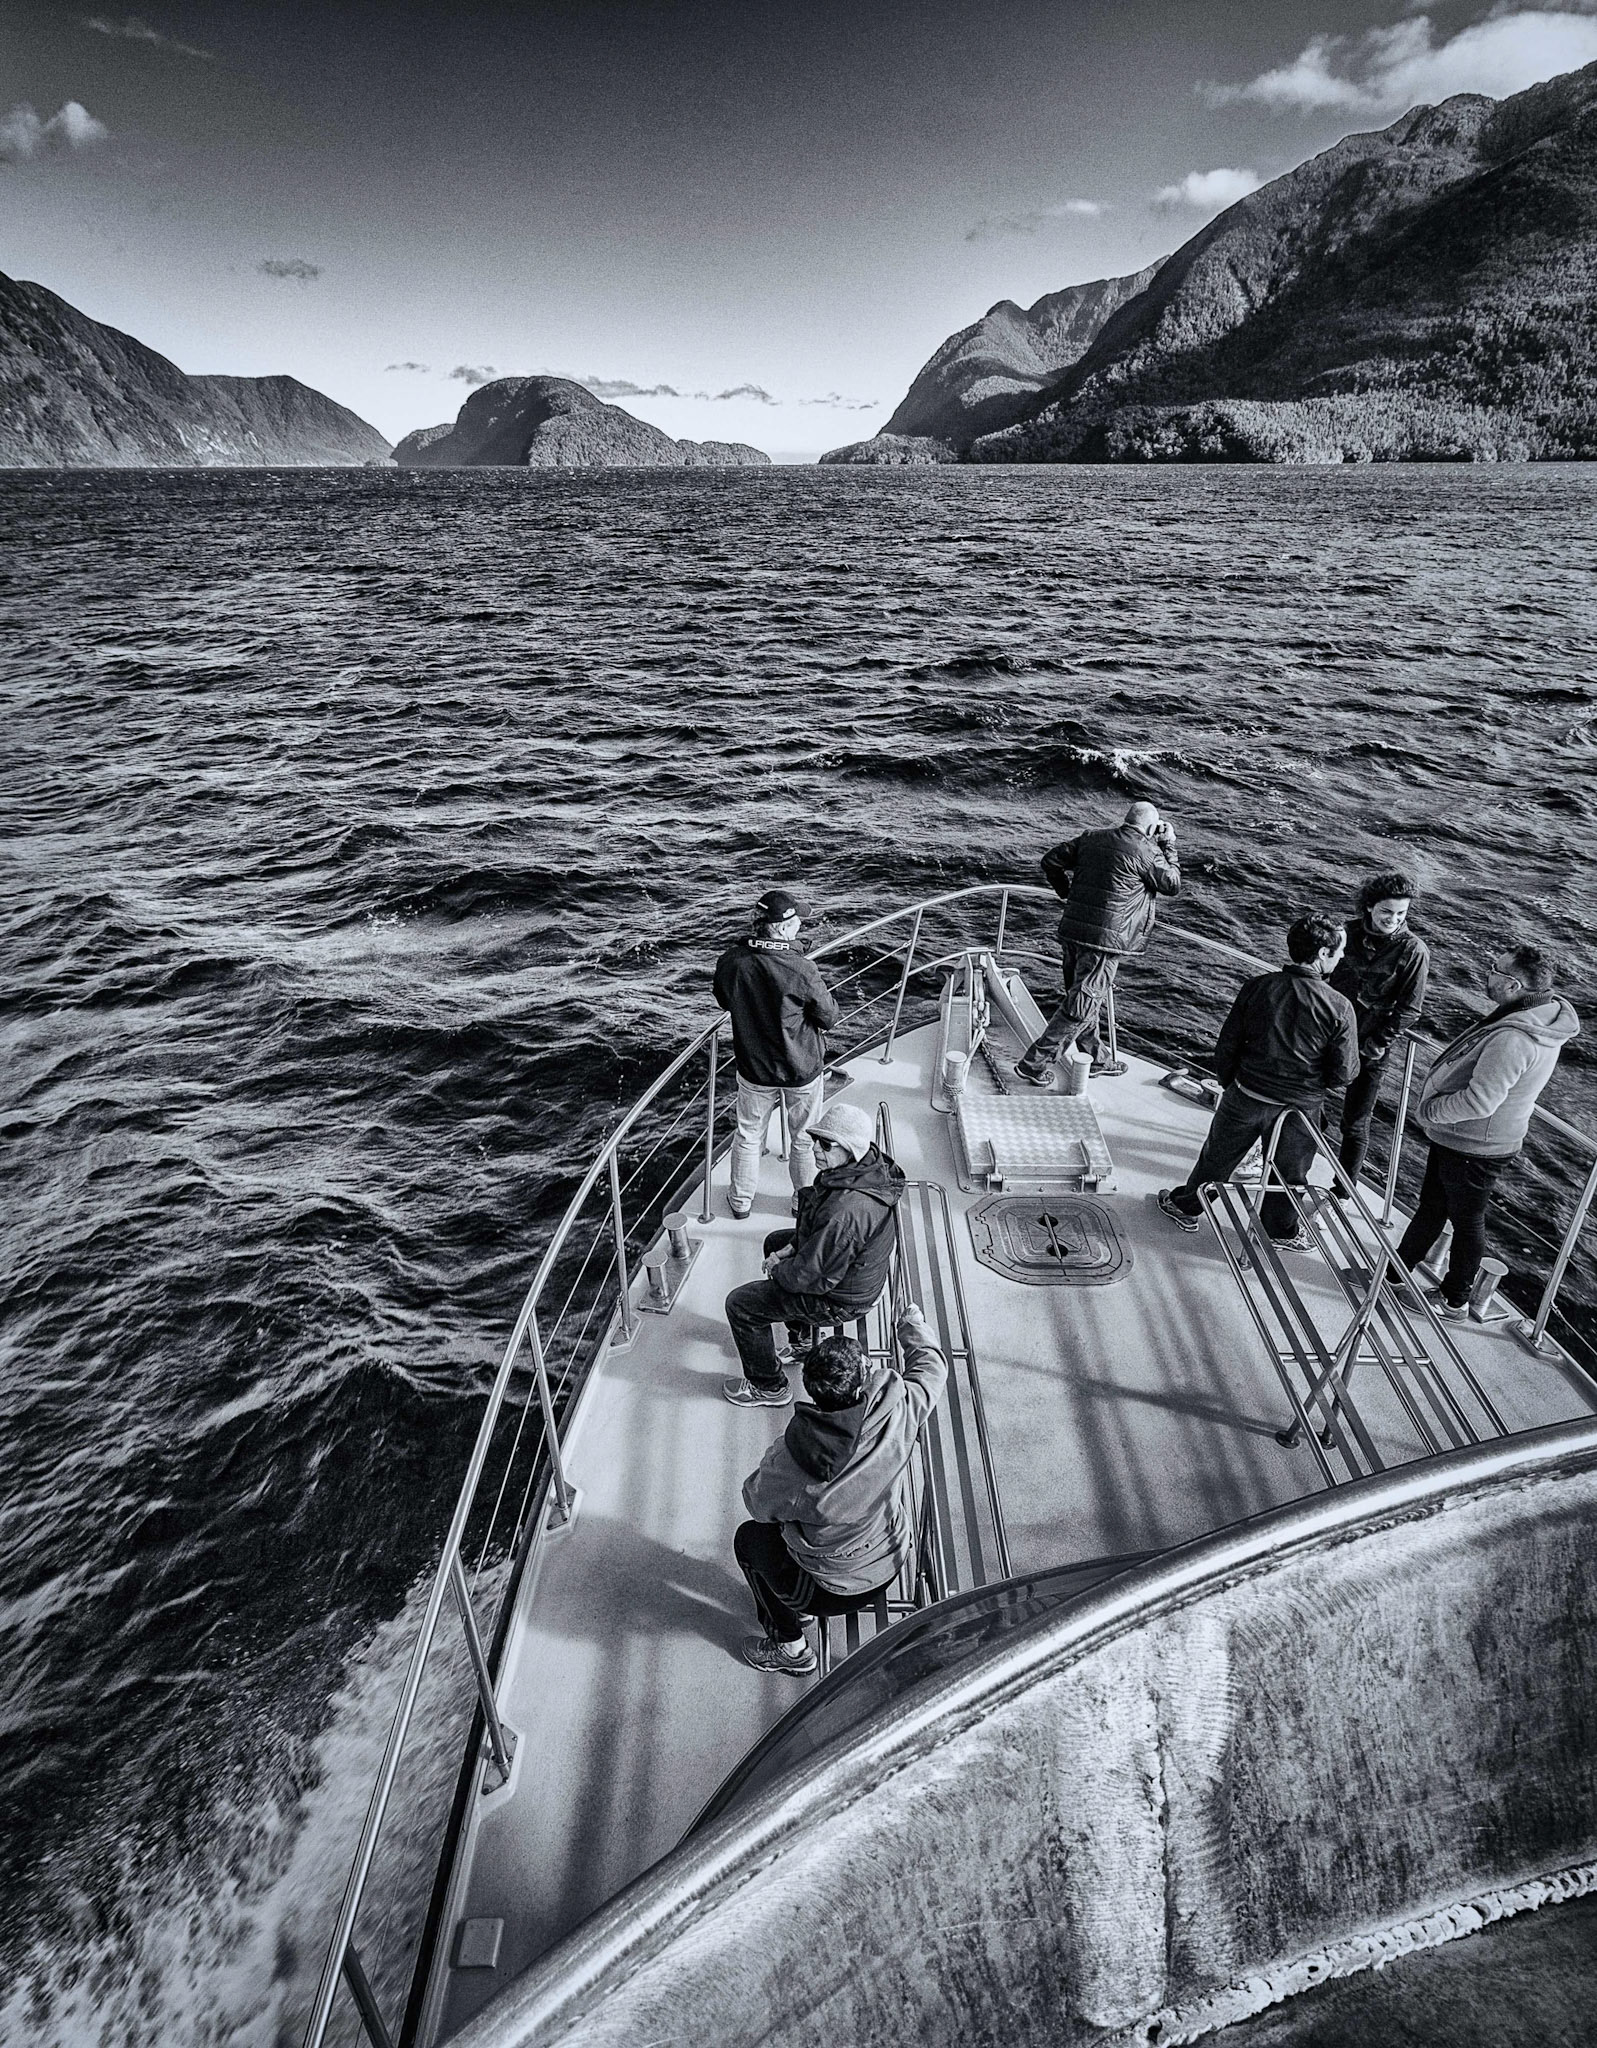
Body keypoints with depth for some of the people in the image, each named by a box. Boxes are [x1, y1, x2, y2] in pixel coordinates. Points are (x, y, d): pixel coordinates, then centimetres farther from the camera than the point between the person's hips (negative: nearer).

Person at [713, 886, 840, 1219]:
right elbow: (830, 1018, -15)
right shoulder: (800, 970, -30)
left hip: (754, 1070, 3)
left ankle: (741, 1200, 42)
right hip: (803, 1071, -3)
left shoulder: (729, 962, -17)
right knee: (804, 1140, 20)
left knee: (749, 1136, 23)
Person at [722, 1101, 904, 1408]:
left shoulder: (844, 1212, -41)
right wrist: (791, 1248, 3)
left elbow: (814, 1276, -30)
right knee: (775, 1241, 30)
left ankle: (768, 1388, 19)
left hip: (839, 1298, -10)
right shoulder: (865, 1166, -11)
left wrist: (778, 1269, -10)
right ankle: (802, 1340, 42)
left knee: (740, 1304, -1)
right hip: (859, 1267, 10)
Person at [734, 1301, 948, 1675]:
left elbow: (756, 1503, -11)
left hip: (834, 1593, -4)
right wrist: (912, 1322, 11)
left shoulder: (789, 1461, -34)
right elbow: (931, 1364, -7)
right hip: (893, 1565, 4)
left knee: (749, 1538, 21)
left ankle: (789, 1647, 29)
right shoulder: (898, 1414, -29)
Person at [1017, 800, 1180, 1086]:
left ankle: (1092, 1059, 33)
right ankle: (1034, 1062, -5)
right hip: (1106, 939, -7)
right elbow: (1173, 885, 6)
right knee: (1081, 1005, -3)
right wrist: (1169, 847, 14)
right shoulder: (1146, 851, -7)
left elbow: (1051, 861, 12)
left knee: (1084, 997, 19)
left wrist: (1068, 892, 22)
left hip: (1073, 931, 8)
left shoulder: (1091, 838, 11)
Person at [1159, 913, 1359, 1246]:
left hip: (1246, 1097, 1)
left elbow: (1226, 1046, -5)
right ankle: (1281, 1229, 42)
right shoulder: (1339, 1008, -18)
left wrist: (1230, 1082, 12)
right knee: (1289, 1173, 22)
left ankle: (1186, 1206, 39)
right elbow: (1344, 1073, -13)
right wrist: (1314, 1082, 9)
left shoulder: (1257, 987, -12)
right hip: (1299, 1108, -1)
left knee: (1218, 1156, 22)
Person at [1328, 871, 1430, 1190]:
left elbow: (1409, 1010, -11)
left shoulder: (1413, 951, -12)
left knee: (1355, 1123, 4)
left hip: (1370, 1048, -4)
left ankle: (1343, 1193, 19)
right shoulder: (1349, 933, -2)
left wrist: (1376, 1044, -15)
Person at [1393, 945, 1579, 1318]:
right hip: (1455, 1139, 9)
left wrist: (1428, 1110, -17)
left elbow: (1479, 1101, -33)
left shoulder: (1512, 1039, -33)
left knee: (1466, 1220, 9)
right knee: (1431, 1206, 21)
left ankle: (1455, 1301, 28)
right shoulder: (1543, 1012, 1)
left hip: (1474, 1149, -9)